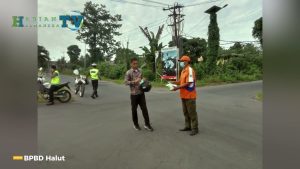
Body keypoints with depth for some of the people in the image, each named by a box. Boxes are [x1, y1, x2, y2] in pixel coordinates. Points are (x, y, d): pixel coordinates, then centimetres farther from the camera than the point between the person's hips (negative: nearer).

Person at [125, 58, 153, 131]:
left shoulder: (140, 71, 9)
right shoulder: (128, 72, -6)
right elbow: (126, 82, -11)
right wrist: (134, 81, -23)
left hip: (141, 93, 4)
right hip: (134, 94, -4)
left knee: (144, 108, 4)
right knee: (134, 109, 8)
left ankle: (147, 124, 15)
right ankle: (135, 124, 25)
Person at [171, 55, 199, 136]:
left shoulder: (190, 70, -16)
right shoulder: (183, 70, 12)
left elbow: (188, 83, -22)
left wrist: (178, 87, -21)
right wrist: (172, 82, 3)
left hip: (189, 96, -9)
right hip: (184, 95, 9)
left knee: (192, 112, 2)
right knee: (185, 112, 16)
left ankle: (195, 128, 14)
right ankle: (188, 126, 30)